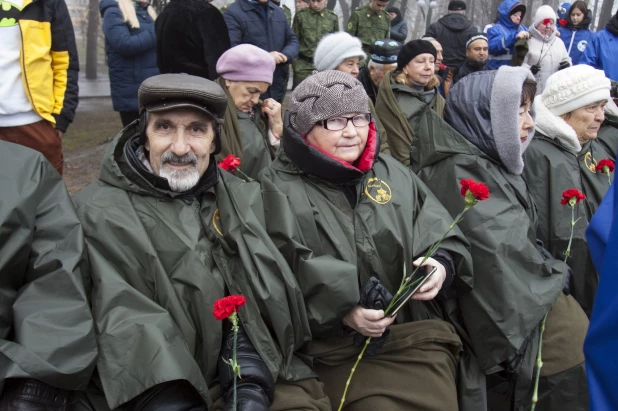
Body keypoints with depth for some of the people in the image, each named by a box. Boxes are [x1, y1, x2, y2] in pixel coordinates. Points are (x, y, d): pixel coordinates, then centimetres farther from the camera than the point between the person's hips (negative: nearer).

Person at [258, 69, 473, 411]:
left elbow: (442, 234, 12)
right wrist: (341, 311, -20)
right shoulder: (278, 188, -2)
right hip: (335, 348, -3)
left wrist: (442, 265, -9)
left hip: (416, 332, 4)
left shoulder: (391, 172, 14)